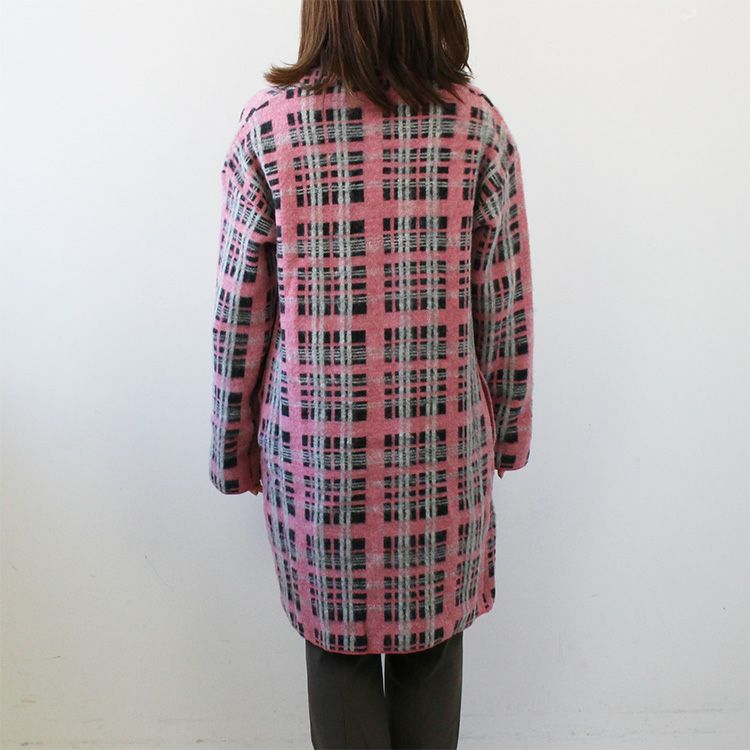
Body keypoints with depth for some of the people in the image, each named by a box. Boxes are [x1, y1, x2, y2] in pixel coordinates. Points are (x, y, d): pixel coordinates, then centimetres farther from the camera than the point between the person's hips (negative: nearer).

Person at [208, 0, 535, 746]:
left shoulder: (268, 125, -8)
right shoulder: (478, 125, -6)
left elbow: (240, 316, -5)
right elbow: (505, 313, -2)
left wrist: (232, 452, 9)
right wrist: (507, 434, 13)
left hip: (314, 451, 0)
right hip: (442, 453, 1)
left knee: (337, 647, 20)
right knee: (432, 646, 21)